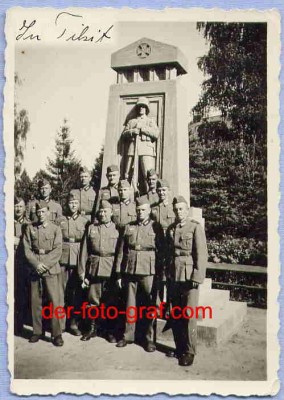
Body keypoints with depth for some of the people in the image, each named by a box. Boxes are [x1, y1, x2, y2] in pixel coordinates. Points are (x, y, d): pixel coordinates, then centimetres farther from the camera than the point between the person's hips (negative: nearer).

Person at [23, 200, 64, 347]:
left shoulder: (55, 229, 1)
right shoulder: (30, 228, 7)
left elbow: (57, 251, -6)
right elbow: (27, 249, 1)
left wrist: (45, 265, -16)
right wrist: (36, 264, -12)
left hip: (51, 269, -2)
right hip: (34, 269, 2)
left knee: (55, 301, -5)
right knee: (35, 301, 8)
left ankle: (57, 334, 4)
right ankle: (37, 331, 21)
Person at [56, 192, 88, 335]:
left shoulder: (85, 220, 6)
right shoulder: (60, 220, 8)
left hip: (79, 260, 0)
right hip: (63, 259, 0)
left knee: (77, 291, 4)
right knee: (62, 290, 2)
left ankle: (74, 322, 15)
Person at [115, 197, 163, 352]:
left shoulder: (156, 227, 2)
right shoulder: (129, 227, 10)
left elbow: (161, 251, 0)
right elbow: (121, 251, 9)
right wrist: (119, 273, 5)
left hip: (149, 271, -3)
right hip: (130, 271, 3)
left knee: (149, 305, 3)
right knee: (130, 304, 11)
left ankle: (148, 338, 15)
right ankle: (128, 335, 23)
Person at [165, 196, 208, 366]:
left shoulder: (195, 227, -5)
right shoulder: (171, 229, 12)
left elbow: (201, 255, -9)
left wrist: (197, 277, -14)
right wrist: (167, 274, 11)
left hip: (189, 277, -5)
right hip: (173, 277, 5)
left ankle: (189, 351, 8)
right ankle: (179, 347, 24)